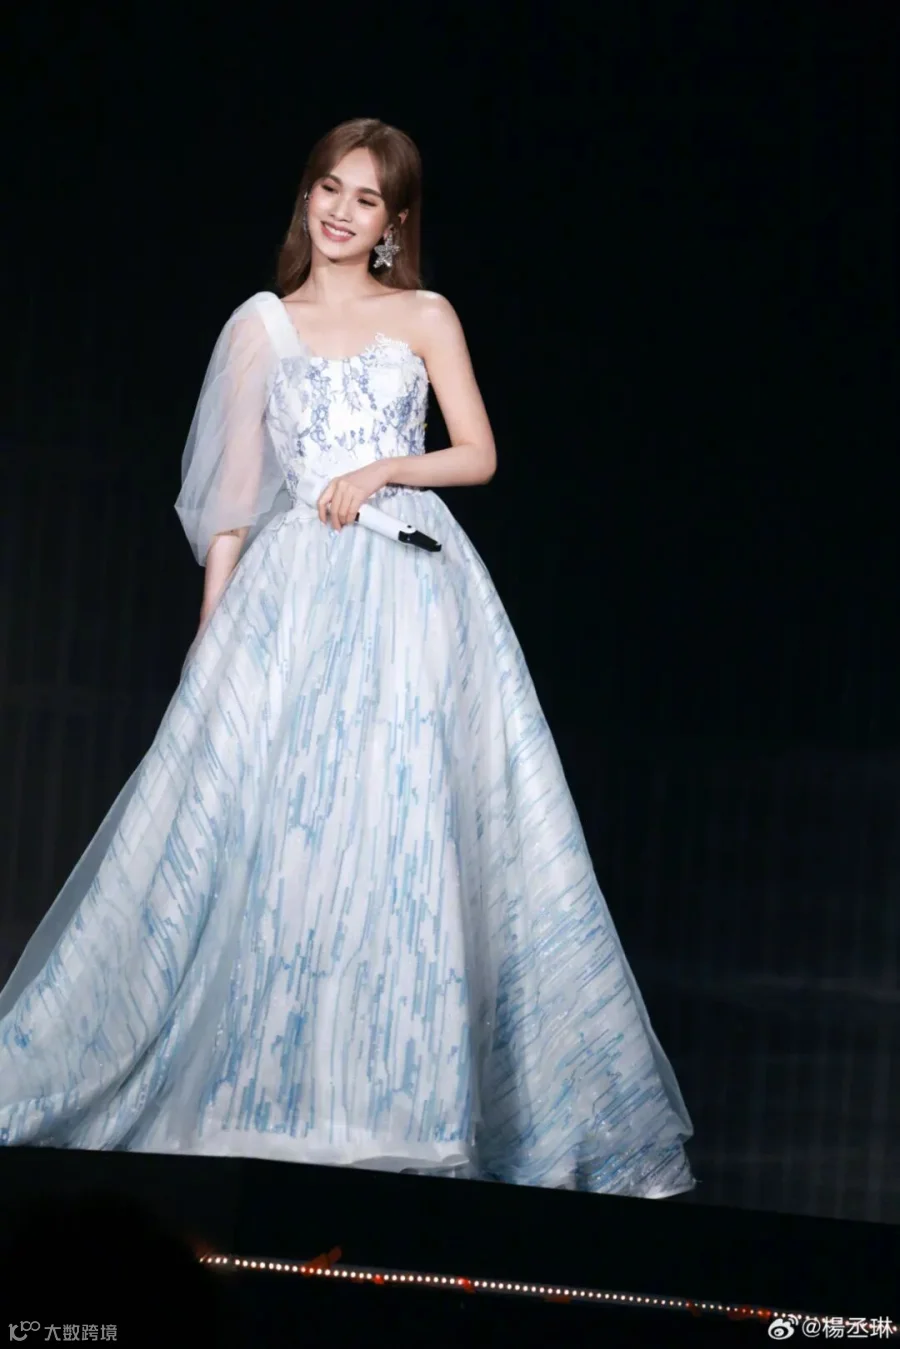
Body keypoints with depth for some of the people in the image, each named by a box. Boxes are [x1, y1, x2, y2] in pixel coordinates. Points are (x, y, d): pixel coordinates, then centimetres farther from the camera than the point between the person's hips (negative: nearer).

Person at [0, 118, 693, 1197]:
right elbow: (232, 489, 11)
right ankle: (270, 1093, 0)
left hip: (409, 586, -1)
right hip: (291, 587, 1)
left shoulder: (425, 319, 11)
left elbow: (480, 455, 8)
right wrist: (214, 617, 5)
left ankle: (402, 1095, -3)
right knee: (259, 821, -6)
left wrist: (385, 468, -9)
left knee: (403, 816, -7)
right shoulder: (263, 325, 13)